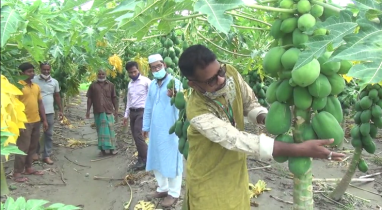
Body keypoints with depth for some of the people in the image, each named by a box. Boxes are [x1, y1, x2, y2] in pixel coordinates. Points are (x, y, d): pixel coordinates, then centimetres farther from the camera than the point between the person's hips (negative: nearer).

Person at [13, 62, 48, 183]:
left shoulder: (36, 86, 11)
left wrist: (44, 120, 14)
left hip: (36, 121, 7)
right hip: (24, 122, -7)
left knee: (32, 147, 15)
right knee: (23, 148, -1)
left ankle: (28, 168, 28)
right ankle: (17, 173, 9)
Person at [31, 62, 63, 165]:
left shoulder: (54, 82, 5)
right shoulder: (34, 80, -4)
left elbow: (57, 96, 12)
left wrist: (60, 110, 9)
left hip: (49, 112, 2)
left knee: (48, 134, 6)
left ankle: (46, 155, 14)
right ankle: (35, 152, 28)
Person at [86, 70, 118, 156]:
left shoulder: (110, 85, 7)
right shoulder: (93, 85, 6)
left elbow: (114, 98, 8)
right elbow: (90, 98, 6)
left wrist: (116, 109, 5)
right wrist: (88, 110, 1)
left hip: (109, 110, 0)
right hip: (98, 111, 1)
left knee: (110, 129, 1)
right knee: (100, 130, 7)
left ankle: (112, 148, 7)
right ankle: (102, 149, 13)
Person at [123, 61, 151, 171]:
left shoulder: (146, 81, -7)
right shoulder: (130, 84, 15)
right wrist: (126, 114, 17)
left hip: (142, 111, -7)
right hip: (132, 112, 7)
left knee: (138, 135, -13)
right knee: (135, 136, 8)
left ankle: (144, 160, -2)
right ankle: (142, 159, 18)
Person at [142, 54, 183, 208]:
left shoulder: (174, 82, -10)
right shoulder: (152, 85, 11)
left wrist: (174, 96, -50)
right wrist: (146, 126, 18)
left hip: (170, 129, -7)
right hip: (155, 129, 7)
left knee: (171, 160, 1)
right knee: (157, 158, 16)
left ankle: (174, 193, 14)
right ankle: (163, 188, 32)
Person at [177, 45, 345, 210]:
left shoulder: (230, 73, -16)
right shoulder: (197, 111, -33)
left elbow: (250, 103, 0)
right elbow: (237, 140, -38)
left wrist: (265, 118, -23)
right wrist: (300, 149, -41)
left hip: (235, 167, 5)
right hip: (208, 176, -5)